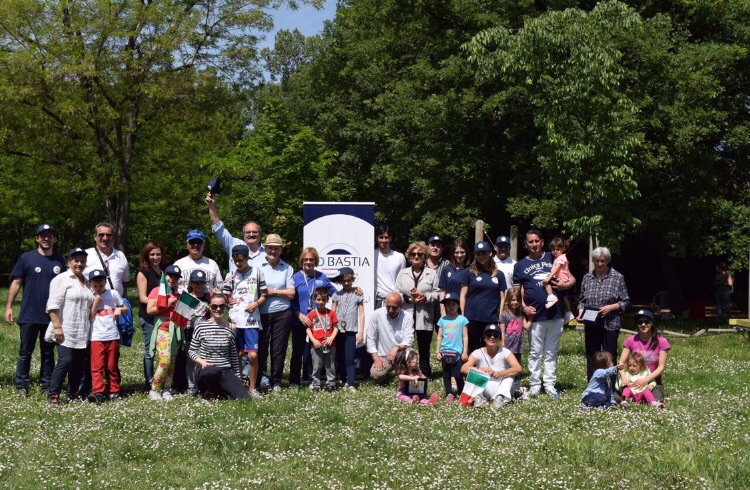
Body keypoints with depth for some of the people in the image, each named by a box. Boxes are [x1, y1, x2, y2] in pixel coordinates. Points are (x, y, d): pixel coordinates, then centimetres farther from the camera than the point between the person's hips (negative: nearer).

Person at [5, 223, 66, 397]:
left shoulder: (59, 261, 6)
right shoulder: (26, 258, -1)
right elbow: (16, 282, 0)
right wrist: (9, 306, -6)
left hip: (52, 316, 2)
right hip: (29, 315, -2)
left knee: (48, 353, 9)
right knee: (25, 352, 3)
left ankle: (47, 385, 17)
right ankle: (22, 386, 9)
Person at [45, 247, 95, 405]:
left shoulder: (87, 282, 17)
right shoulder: (61, 279, -5)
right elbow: (53, 305, -12)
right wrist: (57, 326, -19)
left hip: (83, 332, 7)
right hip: (65, 331, -7)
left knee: (78, 363, 9)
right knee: (65, 361, -14)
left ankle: (73, 392, 20)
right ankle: (53, 394, -7)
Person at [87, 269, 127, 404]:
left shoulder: (113, 294, 7)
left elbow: (125, 308, 15)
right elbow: (89, 318, -3)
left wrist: (119, 309, -6)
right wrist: (96, 302, -8)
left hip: (112, 336, 1)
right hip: (96, 337, -1)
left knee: (112, 366, 9)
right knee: (97, 366, -10)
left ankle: (114, 391, 16)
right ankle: (97, 392, -16)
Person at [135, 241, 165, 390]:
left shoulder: (165, 271, 17)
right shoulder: (143, 272, 1)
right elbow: (143, 297, -7)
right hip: (149, 316, -5)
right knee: (150, 350, -1)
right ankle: (150, 385, 4)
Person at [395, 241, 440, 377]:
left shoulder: (431, 273, 9)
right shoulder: (402, 273, 13)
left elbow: (437, 294, 3)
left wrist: (425, 296, -14)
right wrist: (409, 299, -10)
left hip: (424, 318, -1)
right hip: (406, 316, 1)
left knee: (424, 350, 4)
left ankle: (426, 376, 9)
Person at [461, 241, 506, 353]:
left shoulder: (499, 275, 9)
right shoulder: (470, 273, 4)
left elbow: (502, 298, 11)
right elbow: (463, 295, 3)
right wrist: (461, 316, -3)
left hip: (491, 320, 1)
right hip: (472, 319, -1)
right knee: (473, 350, 4)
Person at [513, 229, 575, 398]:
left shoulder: (553, 259, 8)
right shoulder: (520, 265, 8)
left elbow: (572, 279, 9)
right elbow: (518, 290, 6)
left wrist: (565, 285, -13)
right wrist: (524, 307, -9)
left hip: (555, 314, 1)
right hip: (535, 316, -1)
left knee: (551, 353, 7)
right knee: (535, 353, 4)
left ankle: (549, 385, 12)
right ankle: (534, 385, 9)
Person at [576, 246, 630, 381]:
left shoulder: (617, 277, -2)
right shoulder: (587, 277, 8)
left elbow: (625, 302, 0)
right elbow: (581, 300, 15)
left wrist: (611, 307, -15)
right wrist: (580, 312, -3)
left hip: (610, 325, -3)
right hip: (591, 325, 3)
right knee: (591, 357, 8)